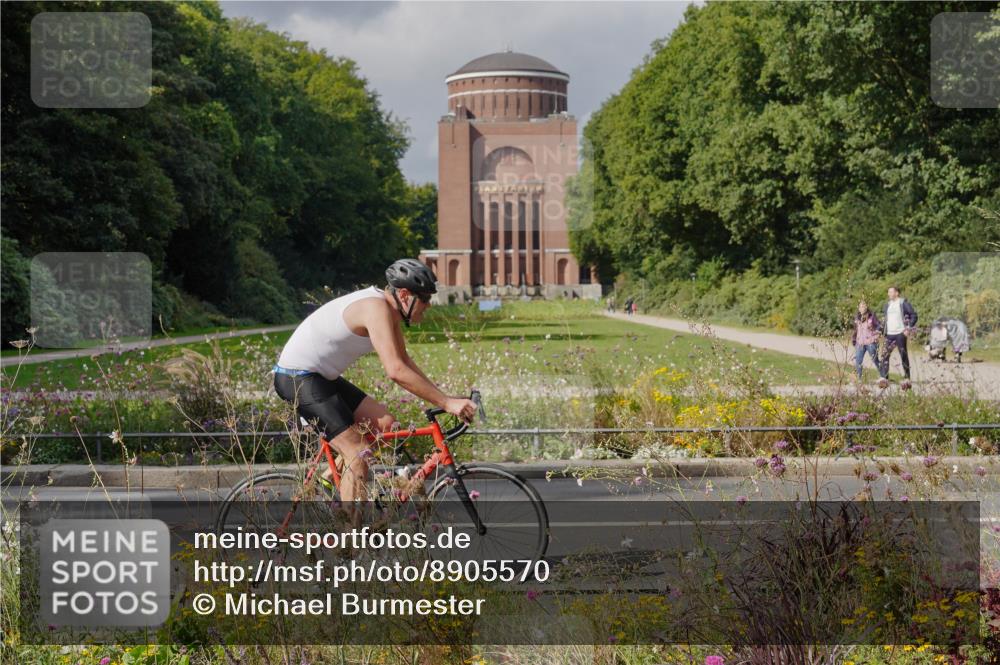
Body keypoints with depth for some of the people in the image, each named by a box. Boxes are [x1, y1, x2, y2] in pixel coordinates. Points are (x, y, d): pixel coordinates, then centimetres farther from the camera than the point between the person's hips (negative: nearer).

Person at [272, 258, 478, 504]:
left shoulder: (390, 309, 7)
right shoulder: (377, 308, -24)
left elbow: (404, 360, 15)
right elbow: (396, 371, -33)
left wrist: (444, 397, 6)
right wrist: (446, 403, -30)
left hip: (322, 377, 10)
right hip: (298, 378, -10)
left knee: (384, 422, 8)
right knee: (358, 457, -14)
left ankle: (330, 477, 14)